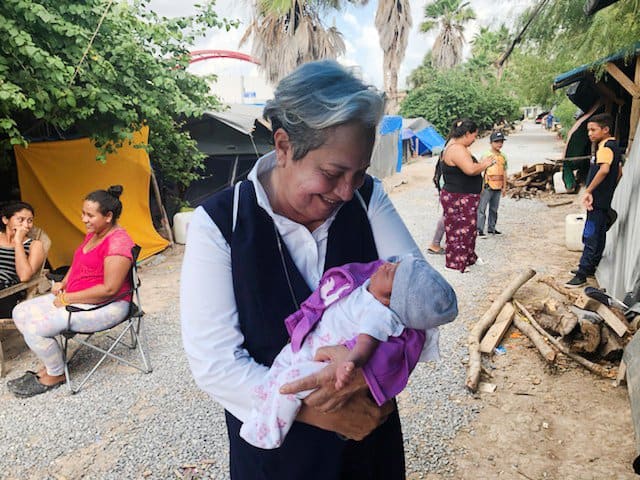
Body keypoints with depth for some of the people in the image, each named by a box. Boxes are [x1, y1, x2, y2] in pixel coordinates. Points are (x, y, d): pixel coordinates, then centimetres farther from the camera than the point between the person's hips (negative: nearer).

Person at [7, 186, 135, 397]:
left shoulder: (118, 243, -23)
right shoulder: (93, 233, 8)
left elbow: (109, 289, -27)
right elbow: (78, 263, 25)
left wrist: (69, 298, -19)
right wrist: (63, 283, 6)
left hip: (105, 306, -10)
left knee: (36, 327, -21)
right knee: (21, 313, 4)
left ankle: (55, 375, 5)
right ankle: (51, 362, 14)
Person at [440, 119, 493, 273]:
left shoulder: (455, 146, 13)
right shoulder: (457, 149, -22)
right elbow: (471, 169, -33)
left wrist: (480, 163, 8)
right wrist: (484, 164, -15)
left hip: (463, 198, 11)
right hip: (458, 199, -11)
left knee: (468, 229, 22)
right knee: (459, 231, -2)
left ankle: (468, 257, 36)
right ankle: (456, 264, 8)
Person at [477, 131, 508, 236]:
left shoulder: (503, 157, 9)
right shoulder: (486, 156, -7)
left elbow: (504, 172, 14)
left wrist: (504, 187, 13)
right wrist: (481, 187, -12)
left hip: (498, 187, 6)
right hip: (487, 187, -6)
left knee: (494, 209, 13)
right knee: (482, 208, -6)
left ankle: (491, 228, 23)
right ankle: (479, 229, -4)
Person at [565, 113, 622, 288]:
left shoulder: (605, 147, -17)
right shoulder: (614, 146, 15)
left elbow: (604, 169, -35)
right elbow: (618, 172, 23)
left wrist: (588, 191, -30)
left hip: (598, 201, -10)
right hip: (604, 200, 10)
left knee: (590, 237, -8)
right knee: (599, 234, 17)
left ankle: (581, 275, -6)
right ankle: (590, 267, 29)